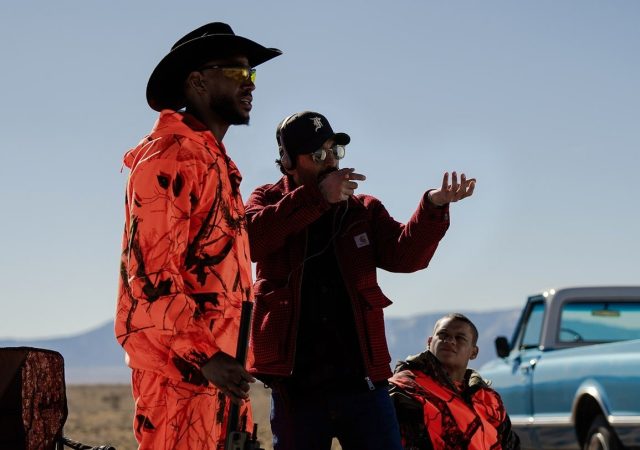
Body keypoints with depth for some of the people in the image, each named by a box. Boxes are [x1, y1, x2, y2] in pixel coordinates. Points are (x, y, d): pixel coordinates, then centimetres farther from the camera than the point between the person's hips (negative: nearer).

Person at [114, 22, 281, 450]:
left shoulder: (212, 159, 21)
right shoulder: (171, 156, -10)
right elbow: (150, 269, -18)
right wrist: (202, 355, -23)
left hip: (215, 365, 9)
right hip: (180, 367, -9)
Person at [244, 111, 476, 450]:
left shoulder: (365, 210, 13)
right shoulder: (268, 201, 8)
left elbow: (404, 254, -4)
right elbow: (251, 240, -15)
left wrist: (433, 206, -22)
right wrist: (317, 198, -22)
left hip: (361, 381, 1)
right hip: (294, 385, -1)